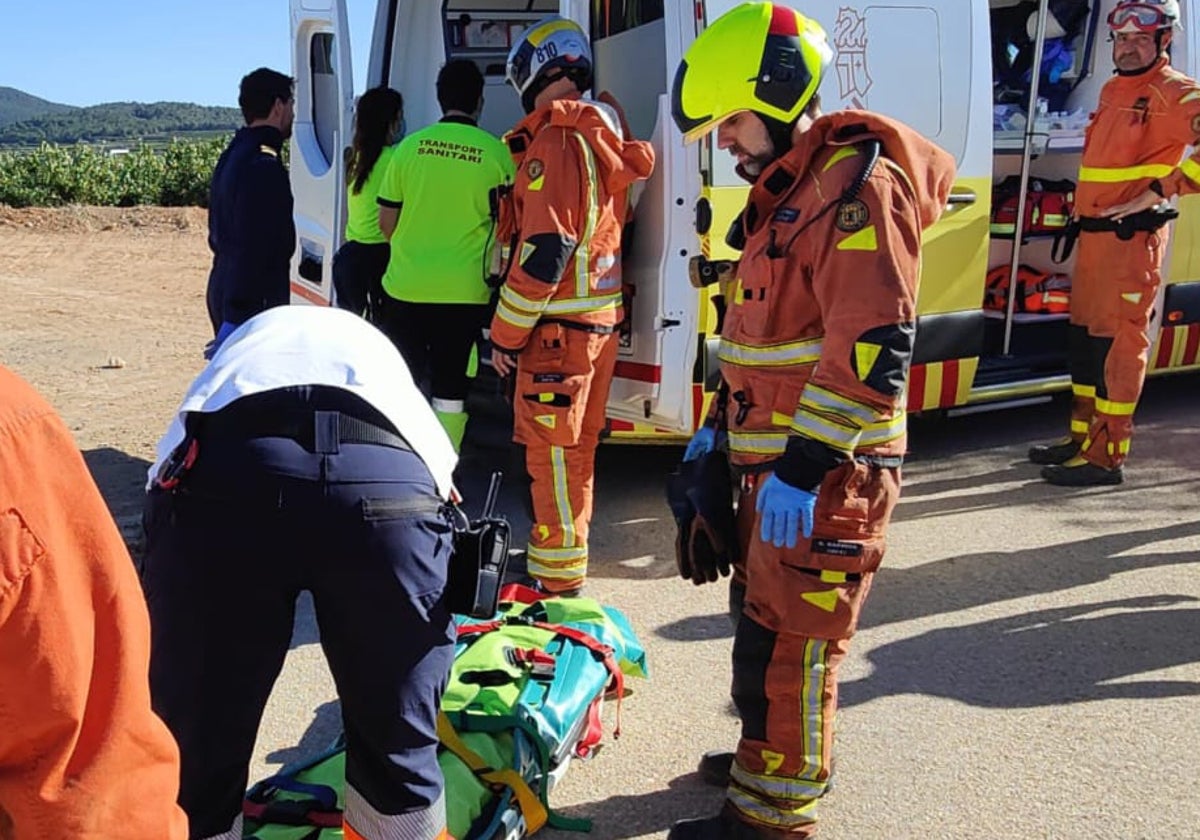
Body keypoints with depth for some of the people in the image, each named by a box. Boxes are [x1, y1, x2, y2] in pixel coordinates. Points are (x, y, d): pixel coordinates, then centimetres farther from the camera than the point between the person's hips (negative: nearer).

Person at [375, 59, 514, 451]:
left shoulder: (410, 146, 0)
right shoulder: (495, 153, -5)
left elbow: (387, 221, 6)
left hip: (406, 287, 2)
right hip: (465, 291, -1)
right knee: (450, 389, 8)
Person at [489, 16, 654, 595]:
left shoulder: (556, 143, -15)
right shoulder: (602, 139, 14)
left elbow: (544, 251, -21)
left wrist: (506, 334, -15)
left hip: (559, 327, -10)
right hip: (600, 320, 10)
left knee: (553, 454, -2)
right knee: (574, 449, 18)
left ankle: (558, 580, 5)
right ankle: (560, 555, 32)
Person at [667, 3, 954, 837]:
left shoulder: (858, 182, -17)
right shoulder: (785, 188, 15)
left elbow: (875, 347, -25)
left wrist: (804, 464, -25)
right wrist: (723, 424, 22)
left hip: (824, 474, -10)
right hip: (774, 462, 10)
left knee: (793, 643, -1)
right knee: (761, 619, 22)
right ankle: (767, 758, 40)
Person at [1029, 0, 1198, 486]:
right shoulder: (1113, 91, 17)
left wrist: (1161, 190, -23)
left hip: (1133, 236, -9)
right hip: (1093, 231, 9)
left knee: (1119, 341, -9)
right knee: (1085, 335, 15)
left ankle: (1106, 456, -6)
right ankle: (1083, 437, 26)